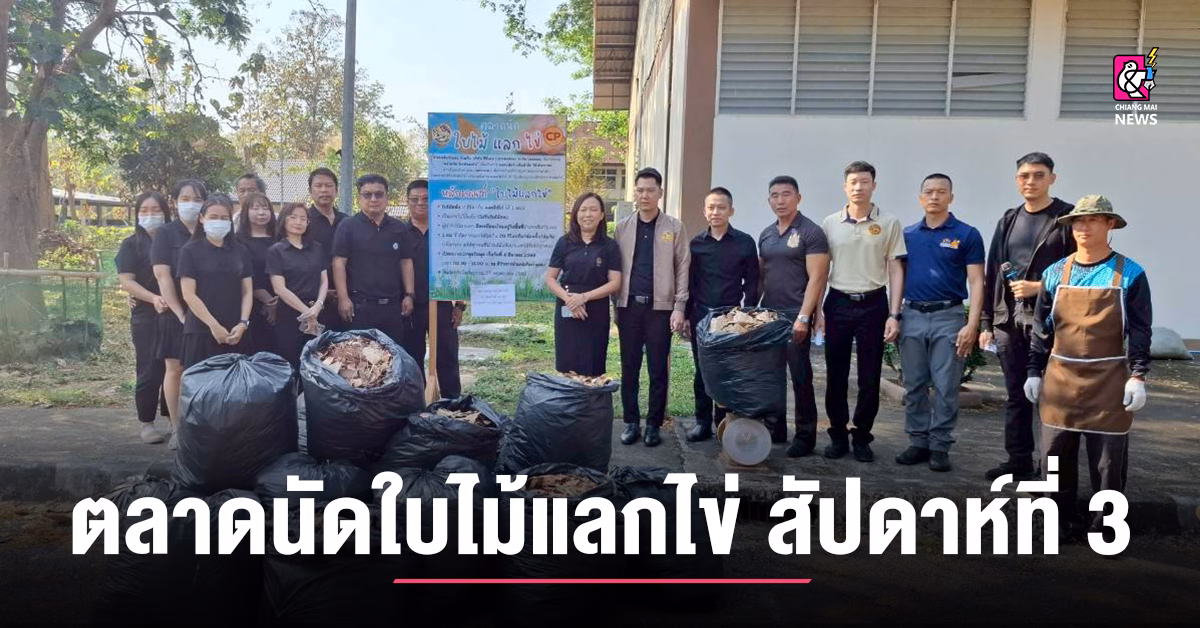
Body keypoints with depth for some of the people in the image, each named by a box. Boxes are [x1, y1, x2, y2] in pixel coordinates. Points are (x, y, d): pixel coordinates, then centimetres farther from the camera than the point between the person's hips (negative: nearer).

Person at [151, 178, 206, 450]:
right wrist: (180, 313, -13)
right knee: (175, 368, 1)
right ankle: (176, 428, 7)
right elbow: (162, 275, -6)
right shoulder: (166, 234, 2)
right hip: (176, 313, -2)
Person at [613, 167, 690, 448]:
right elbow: (615, 268, 9)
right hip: (629, 306, 2)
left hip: (660, 307, -2)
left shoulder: (674, 227, 3)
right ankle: (631, 422, 18)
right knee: (629, 368, 8)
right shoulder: (622, 227, 8)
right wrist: (615, 305, 4)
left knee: (658, 369, 3)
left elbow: (682, 268, 1)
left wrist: (679, 307, -6)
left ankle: (654, 424, 14)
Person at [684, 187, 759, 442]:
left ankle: (725, 422, 15)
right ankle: (703, 423, 16)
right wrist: (686, 315, 5)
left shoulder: (745, 242, 1)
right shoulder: (696, 243, 5)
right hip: (701, 315, 2)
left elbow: (751, 282, 3)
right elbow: (689, 282, 9)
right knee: (702, 371, 6)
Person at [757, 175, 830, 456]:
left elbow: (816, 278, -12)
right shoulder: (766, 234, 14)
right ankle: (775, 429, 22)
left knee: (800, 376, -1)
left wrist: (803, 317, -18)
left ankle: (805, 435, 10)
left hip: (795, 316, -6)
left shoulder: (811, 232, -6)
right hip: (768, 314, 6)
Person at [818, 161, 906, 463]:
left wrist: (894, 315, -6)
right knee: (836, 376, 7)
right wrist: (816, 309, 3)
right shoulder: (830, 223, 5)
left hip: (873, 304, -1)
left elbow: (895, 271, 1)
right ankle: (838, 435, 19)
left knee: (869, 378, 5)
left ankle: (862, 437, 18)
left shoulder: (889, 224, 1)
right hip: (838, 304, 1)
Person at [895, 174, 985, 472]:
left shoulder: (967, 234, -1)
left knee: (945, 387, 0)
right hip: (912, 316, 4)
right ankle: (918, 443, 18)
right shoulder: (908, 234, 9)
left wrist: (972, 324, -13)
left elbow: (976, 283, -5)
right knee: (914, 386, 8)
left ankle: (940, 447, 11)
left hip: (948, 317, -3)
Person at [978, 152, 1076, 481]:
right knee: (1016, 395, 11)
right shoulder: (1009, 221, 15)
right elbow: (992, 273, 13)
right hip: (1009, 321, 5)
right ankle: (1019, 461, 20)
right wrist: (987, 322, 10)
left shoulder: (1068, 218, 0)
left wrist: (1040, 287, -15)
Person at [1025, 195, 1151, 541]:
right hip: (1060, 379, 3)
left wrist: (1137, 376, -9)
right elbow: (1041, 329, 8)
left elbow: (1140, 332, -3)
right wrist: (1034, 372, 7)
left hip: (1109, 382, -2)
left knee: (1108, 460, 5)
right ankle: (1062, 520, 24)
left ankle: (1106, 527, 19)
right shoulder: (1055, 273, 4)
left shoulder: (1130, 274, -3)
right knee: (1056, 456, 9)